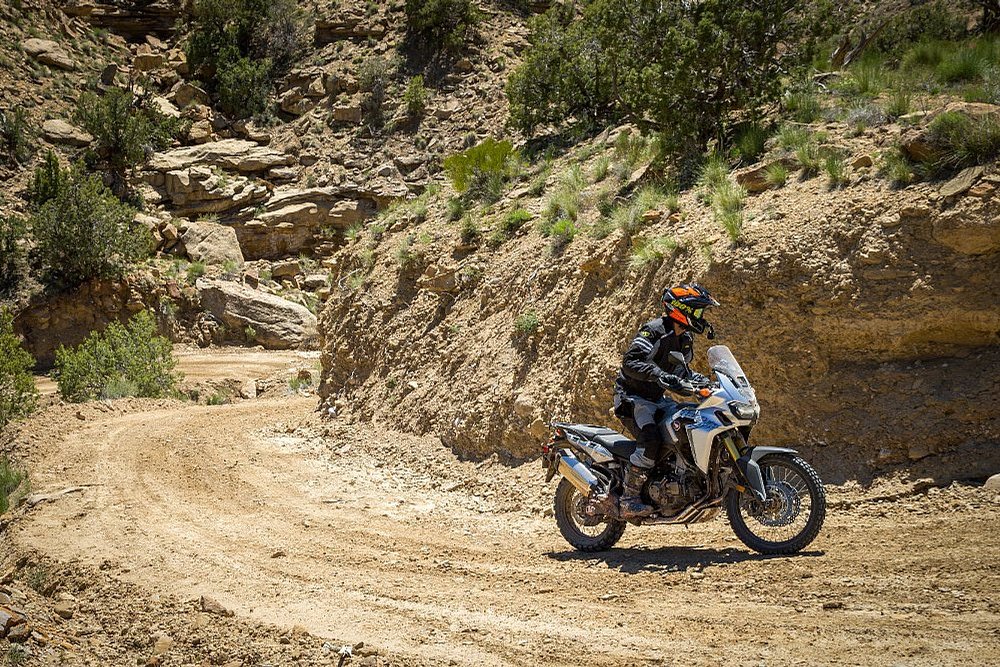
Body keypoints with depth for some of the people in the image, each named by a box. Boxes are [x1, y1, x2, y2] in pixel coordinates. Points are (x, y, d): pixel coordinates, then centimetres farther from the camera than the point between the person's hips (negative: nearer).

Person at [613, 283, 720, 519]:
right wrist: (659, 375, -44)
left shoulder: (685, 339, 10)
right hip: (633, 397, -9)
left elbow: (682, 371, 25)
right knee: (651, 440, -29)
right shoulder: (654, 331, -18)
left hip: (657, 399, 9)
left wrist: (700, 380, 6)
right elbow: (631, 362, -31)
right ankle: (628, 500, -25)